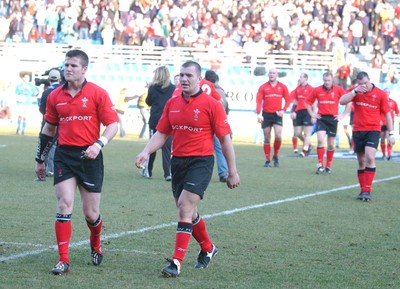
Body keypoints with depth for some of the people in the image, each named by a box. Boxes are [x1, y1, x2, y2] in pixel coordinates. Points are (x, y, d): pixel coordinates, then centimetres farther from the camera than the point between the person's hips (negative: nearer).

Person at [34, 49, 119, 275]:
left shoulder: (98, 93, -4)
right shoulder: (55, 96, 8)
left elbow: (113, 124, -5)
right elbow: (49, 129, 18)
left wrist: (99, 144, -21)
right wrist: (40, 159, 21)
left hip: (89, 156, -2)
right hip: (64, 155, 2)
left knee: (91, 213, 3)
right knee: (64, 205, -11)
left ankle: (96, 245, 36)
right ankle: (64, 260, -8)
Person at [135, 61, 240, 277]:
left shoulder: (211, 105, -8)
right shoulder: (172, 103, 8)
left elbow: (225, 139, -5)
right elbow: (161, 133, 12)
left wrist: (232, 172, -4)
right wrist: (146, 152, -7)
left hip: (201, 162, -6)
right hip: (177, 161, 6)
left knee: (185, 207, -18)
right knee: (188, 211, 14)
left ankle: (176, 262, -17)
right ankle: (207, 248, 39)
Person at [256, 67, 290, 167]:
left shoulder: (282, 87, 5)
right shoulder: (263, 87, 3)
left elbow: (288, 99, 8)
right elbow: (258, 101, -2)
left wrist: (283, 110, -8)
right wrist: (258, 114, -13)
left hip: (277, 114, 0)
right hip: (266, 114, 0)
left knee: (278, 136, -15)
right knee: (267, 138, 3)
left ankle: (276, 156, 7)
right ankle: (268, 160, 9)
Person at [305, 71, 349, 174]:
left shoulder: (339, 90, -2)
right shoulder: (317, 90, 0)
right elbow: (308, 102, 12)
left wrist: (343, 115, 0)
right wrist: (312, 114, 5)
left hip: (333, 118, 1)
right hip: (321, 118, -1)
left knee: (331, 144, 6)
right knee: (320, 140, -18)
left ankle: (328, 166, 18)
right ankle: (320, 164, -12)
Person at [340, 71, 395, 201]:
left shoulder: (380, 94, -4)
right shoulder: (355, 92, 2)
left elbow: (387, 114, 1)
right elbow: (342, 101, -12)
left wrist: (391, 133, -1)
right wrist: (355, 91, -21)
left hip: (373, 130, -3)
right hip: (358, 131, 3)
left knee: (370, 158, -21)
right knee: (361, 162, 7)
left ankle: (367, 190, -19)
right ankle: (363, 190, 17)